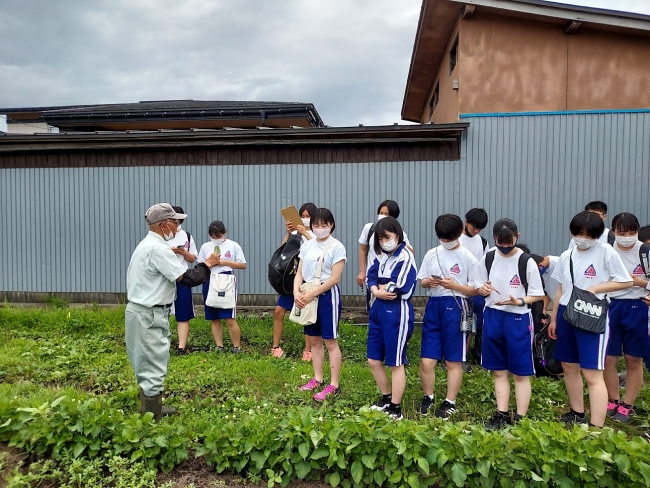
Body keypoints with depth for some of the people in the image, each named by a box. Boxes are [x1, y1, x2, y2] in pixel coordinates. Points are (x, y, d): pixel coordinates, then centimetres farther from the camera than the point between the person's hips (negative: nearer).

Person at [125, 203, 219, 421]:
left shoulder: (149, 244, 13)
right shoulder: (157, 248, -20)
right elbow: (188, 278, -20)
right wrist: (207, 265, -7)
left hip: (146, 312, 11)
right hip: (148, 316, -11)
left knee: (150, 365, 22)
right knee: (153, 368, -3)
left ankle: (152, 409, 38)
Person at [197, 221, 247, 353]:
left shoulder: (233, 245, 1)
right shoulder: (205, 247, 10)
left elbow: (243, 265, -1)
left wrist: (225, 262, -10)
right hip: (210, 283, 4)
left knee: (230, 319, -8)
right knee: (214, 319, 7)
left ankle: (237, 347, 5)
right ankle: (219, 347, 16)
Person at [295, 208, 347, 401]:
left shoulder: (337, 247, -9)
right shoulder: (307, 245, 8)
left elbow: (335, 278, -15)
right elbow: (299, 273, 8)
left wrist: (311, 294, -17)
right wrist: (297, 292, -11)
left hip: (327, 296, -6)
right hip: (308, 296, 6)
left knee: (330, 341, 1)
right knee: (314, 340, 14)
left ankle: (334, 385, 9)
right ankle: (317, 379, 27)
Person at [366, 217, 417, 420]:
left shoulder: (405, 256, -13)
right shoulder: (382, 256, 12)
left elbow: (398, 287, -21)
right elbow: (371, 278, 5)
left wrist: (381, 286, -5)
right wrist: (377, 291, -16)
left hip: (396, 313, -8)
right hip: (378, 310, 8)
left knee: (395, 363, 4)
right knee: (373, 360, 14)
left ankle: (395, 408, 18)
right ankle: (386, 398, 33)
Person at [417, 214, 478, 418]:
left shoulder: (467, 257, -4)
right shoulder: (431, 254, 7)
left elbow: (475, 290, -4)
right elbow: (422, 281, 13)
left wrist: (454, 285, -19)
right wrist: (428, 282, -9)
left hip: (456, 308, -3)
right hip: (434, 306, 3)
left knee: (454, 361, 8)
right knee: (427, 360, 5)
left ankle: (450, 402, 24)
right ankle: (428, 397, 28)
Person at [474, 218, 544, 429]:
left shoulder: (527, 262, -10)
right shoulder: (487, 259, 1)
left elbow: (538, 294, -5)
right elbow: (480, 288, 10)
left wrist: (519, 301, -22)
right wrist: (483, 289, -14)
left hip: (518, 319, -4)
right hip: (493, 317, 4)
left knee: (521, 373, 6)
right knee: (499, 371, 13)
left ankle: (520, 419, 17)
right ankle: (502, 415, 24)